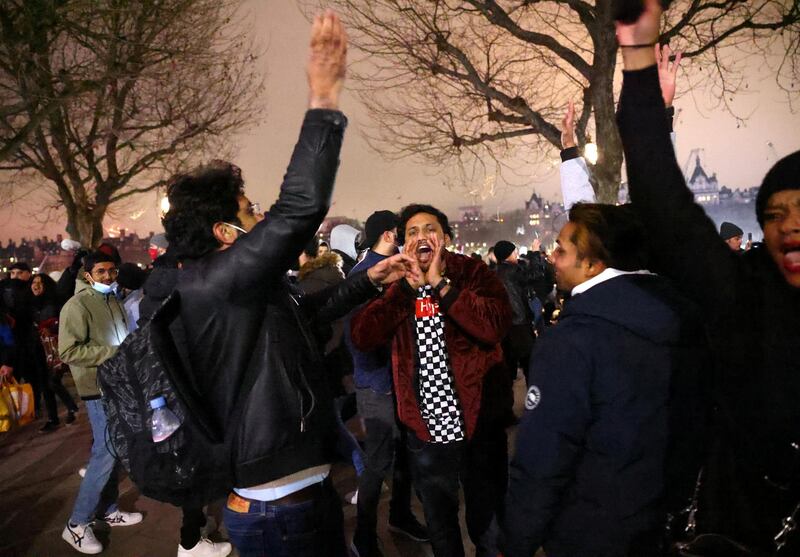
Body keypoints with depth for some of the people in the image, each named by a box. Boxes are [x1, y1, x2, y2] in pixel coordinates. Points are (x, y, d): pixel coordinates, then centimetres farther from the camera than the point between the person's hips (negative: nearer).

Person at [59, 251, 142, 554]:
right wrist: (113, 354, -19)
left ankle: (108, 510, 27)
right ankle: (77, 524, 5)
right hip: (100, 388, -8)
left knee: (112, 451, 14)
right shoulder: (78, 305, -11)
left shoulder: (114, 300, 14)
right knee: (106, 453, -8)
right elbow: (68, 351, -19)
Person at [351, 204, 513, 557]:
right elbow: (362, 338, -13)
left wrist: (440, 283, -21)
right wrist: (409, 286, -18)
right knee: (439, 527, 22)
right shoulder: (395, 285, 3)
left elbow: (495, 327, -23)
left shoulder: (473, 273, -5)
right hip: (425, 430, 3)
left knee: (488, 524, 16)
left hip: (479, 423, -2)